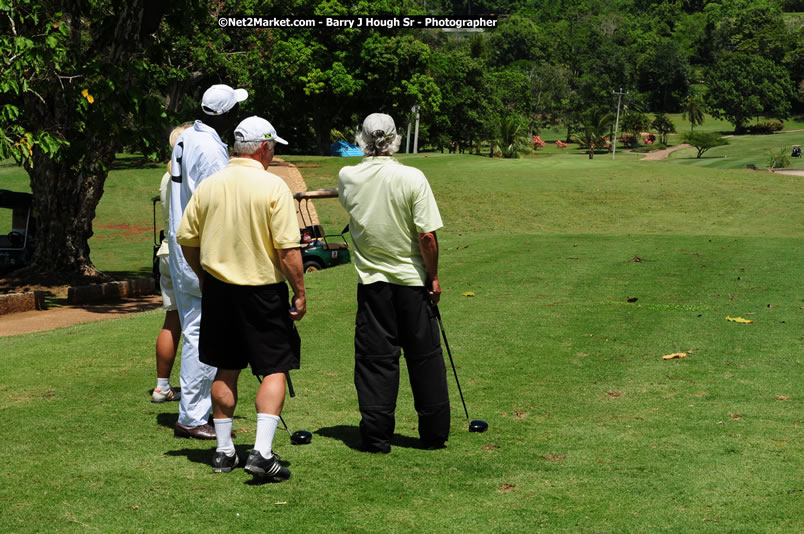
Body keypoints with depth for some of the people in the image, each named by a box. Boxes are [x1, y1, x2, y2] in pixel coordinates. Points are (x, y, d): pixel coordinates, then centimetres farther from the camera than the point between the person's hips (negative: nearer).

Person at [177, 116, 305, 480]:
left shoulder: (208, 186, 1)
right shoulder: (273, 186, -13)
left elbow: (186, 239, 6)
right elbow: (288, 249, -16)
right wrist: (300, 292, -8)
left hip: (217, 289, 5)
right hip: (263, 290, -5)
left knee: (225, 371, 14)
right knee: (275, 370, 3)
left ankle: (224, 451, 20)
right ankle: (262, 452, -8)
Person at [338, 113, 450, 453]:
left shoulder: (347, 178, -4)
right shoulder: (412, 178, -13)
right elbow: (427, 236, -14)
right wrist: (434, 276, -2)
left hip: (371, 282, 2)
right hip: (412, 280, -1)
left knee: (375, 359, 6)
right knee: (425, 358, 9)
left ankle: (376, 436, 5)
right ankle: (434, 433, 15)